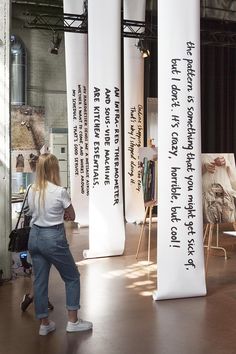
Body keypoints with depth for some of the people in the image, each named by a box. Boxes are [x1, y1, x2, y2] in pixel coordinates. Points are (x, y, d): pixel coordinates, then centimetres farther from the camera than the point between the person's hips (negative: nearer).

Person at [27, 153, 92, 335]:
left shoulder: (32, 191, 2)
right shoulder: (60, 191, -16)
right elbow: (72, 217, -3)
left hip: (34, 236, 6)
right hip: (53, 238, -6)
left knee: (40, 280, 13)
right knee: (72, 277, 12)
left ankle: (44, 323, 24)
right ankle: (73, 321, 18)